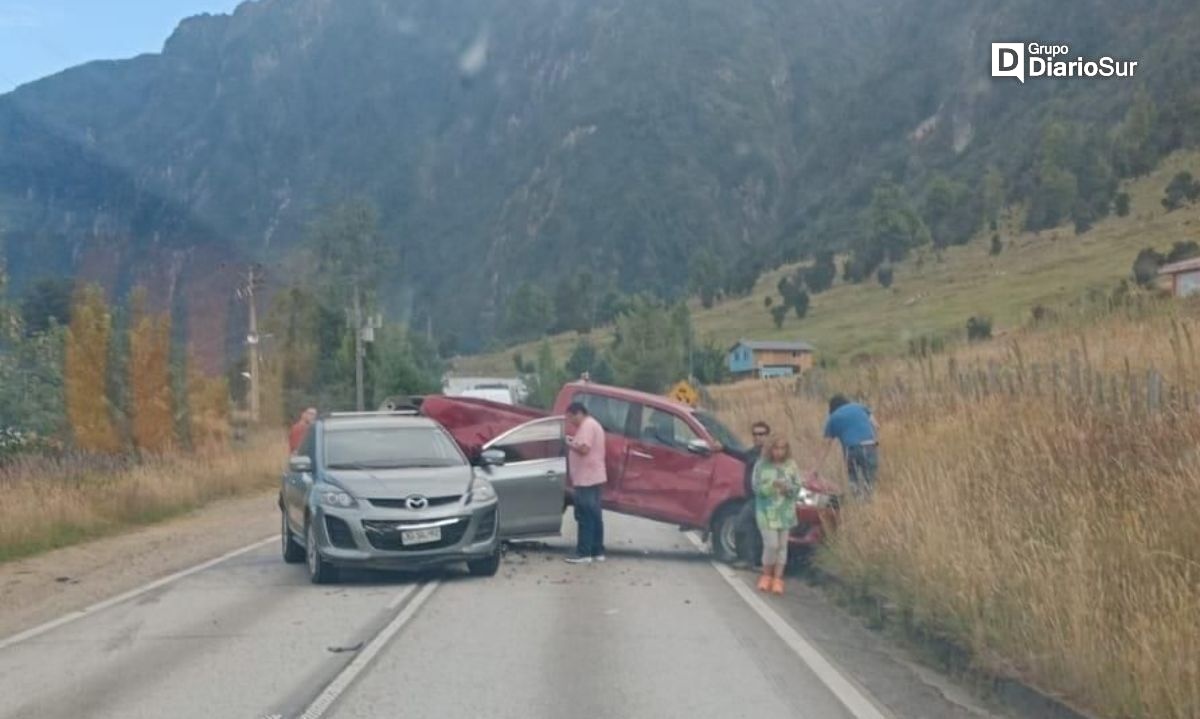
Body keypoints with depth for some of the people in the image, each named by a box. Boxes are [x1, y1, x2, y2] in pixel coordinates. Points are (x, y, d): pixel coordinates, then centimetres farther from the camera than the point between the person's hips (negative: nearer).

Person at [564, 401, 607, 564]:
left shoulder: (587, 426, -13)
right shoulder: (592, 425, 20)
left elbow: (583, 448, -24)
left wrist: (569, 443, -10)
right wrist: (574, 441, 12)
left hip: (586, 479, -11)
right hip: (593, 478, 11)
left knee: (585, 517, -9)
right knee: (594, 516, 11)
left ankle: (584, 553, -10)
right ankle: (597, 552, 13)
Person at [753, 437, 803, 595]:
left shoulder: (792, 466, 3)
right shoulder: (762, 465, -3)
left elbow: (797, 488, 3)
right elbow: (757, 487, -5)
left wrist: (788, 488, -18)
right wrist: (771, 486, -22)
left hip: (785, 511, 3)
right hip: (766, 510, -2)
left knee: (782, 545, 3)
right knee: (771, 544, -10)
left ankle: (778, 579, 11)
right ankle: (766, 575, 11)